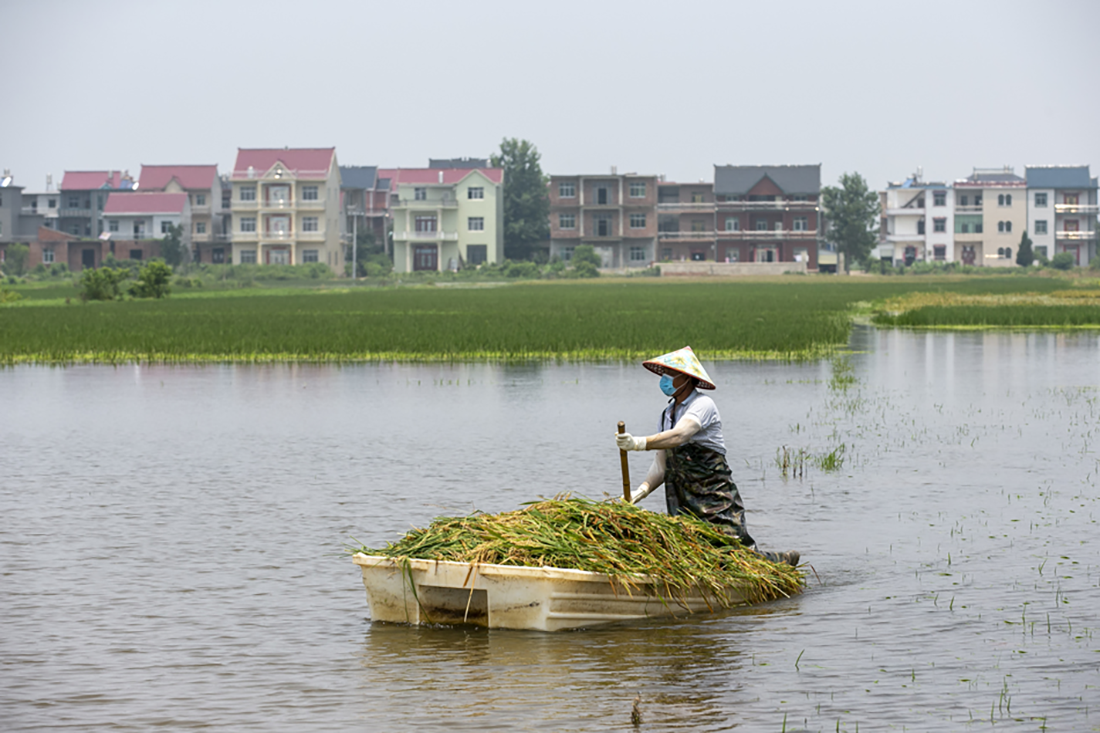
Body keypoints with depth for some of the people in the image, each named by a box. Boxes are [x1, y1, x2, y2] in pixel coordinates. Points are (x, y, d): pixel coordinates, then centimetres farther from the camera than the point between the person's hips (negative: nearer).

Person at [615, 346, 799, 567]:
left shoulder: (703, 405, -11)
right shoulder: (667, 414, 12)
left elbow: (679, 436, -30)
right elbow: (660, 466, 6)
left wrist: (641, 443, -42)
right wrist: (641, 491, -12)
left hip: (715, 497, -7)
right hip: (682, 503, 7)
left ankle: (783, 560, 19)